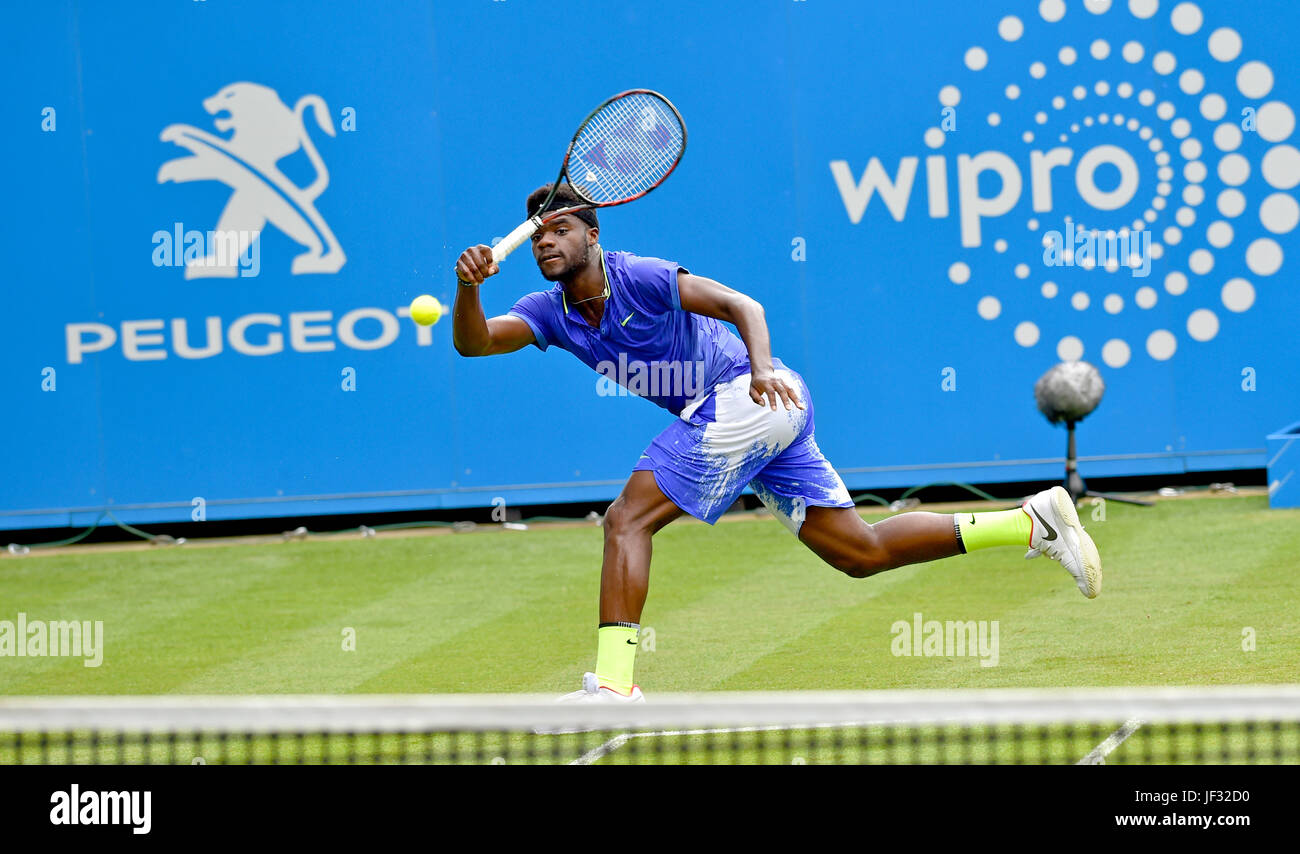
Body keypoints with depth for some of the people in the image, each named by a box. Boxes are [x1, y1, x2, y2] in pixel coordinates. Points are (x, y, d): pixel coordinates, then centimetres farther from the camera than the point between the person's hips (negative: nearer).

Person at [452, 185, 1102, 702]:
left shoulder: (640, 277, -10)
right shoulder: (550, 313, 10)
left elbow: (743, 305, -15)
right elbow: (474, 342, -3)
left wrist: (761, 368, -33)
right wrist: (468, 288, -24)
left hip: (742, 395, -9)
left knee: (628, 520, -15)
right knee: (862, 552, 8)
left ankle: (611, 684, -22)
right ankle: (1033, 522, 10)